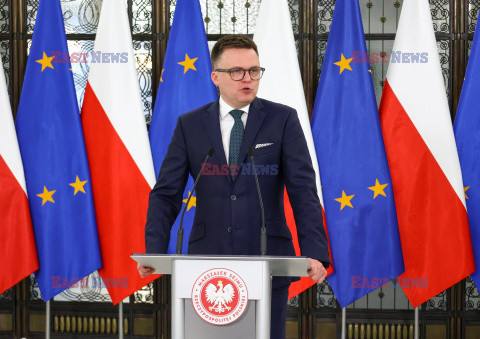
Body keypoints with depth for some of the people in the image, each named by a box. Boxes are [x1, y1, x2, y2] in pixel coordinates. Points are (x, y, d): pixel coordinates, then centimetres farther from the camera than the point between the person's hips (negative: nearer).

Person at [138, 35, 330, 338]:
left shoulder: (283, 120, 2)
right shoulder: (189, 125, 6)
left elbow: (304, 191, -4)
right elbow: (166, 194, 4)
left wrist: (315, 253, -16)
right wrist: (154, 252, -11)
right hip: (209, 259, 1)